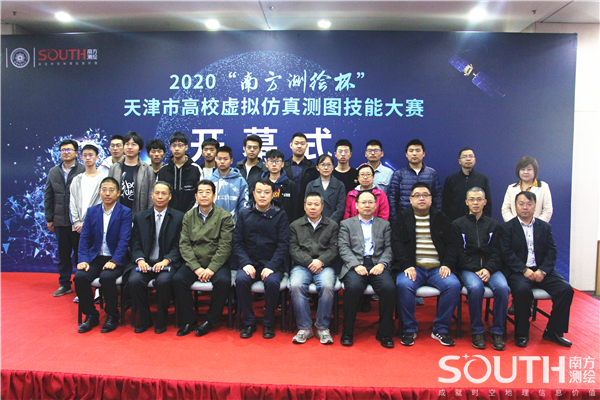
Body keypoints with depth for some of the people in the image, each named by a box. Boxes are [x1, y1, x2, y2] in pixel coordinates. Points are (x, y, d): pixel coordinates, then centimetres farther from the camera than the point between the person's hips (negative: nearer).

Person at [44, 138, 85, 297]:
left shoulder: (83, 171, -6)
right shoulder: (53, 172, 12)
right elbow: (48, 196, 14)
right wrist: (49, 218, 9)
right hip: (60, 220, 5)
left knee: (79, 253, 5)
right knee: (63, 254, 13)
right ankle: (64, 284, 24)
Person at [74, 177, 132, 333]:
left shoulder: (125, 212, -1)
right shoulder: (92, 212, 11)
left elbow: (124, 240, -10)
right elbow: (84, 238, 6)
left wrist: (114, 261, -22)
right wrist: (83, 260, -9)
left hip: (115, 259, -4)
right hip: (95, 258, 4)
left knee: (106, 277, -32)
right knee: (80, 277, -23)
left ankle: (112, 316, -8)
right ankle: (91, 315, -1)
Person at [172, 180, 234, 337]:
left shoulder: (224, 216, 0)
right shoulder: (188, 216, 9)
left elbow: (225, 247, -6)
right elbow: (184, 244, 2)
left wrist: (211, 269, -17)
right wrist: (196, 268, -11)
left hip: (217, 263, -2)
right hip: (194, 263, 3)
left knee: (223, 281, -30)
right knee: (178, 279, -23)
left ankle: (210, 321, -8)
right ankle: (189, 321, -5)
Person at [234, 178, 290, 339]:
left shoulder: (280, 215, 3)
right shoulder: (244, 214, 9)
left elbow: (283, 244, -4)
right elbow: (237, 242, 4)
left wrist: (271, 266, -17)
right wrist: (245, 263, -12)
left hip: (272, 263, -2)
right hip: (250, 262, 2)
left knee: (272, 282, -31)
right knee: (240, 280, -28)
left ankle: (268, 323, -8)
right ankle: (249, 323, -8)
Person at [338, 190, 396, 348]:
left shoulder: (384, 224, 22)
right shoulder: (346, 224, 17)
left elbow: (388, 248, 12)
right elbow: (344, 248, 4)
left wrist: (382, 264, -8)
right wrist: (356, 265, -12)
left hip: (377, 264, 2)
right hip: (355, 265, -1)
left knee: (389, 287, -28)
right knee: (353, 287, -33)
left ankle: (384, 332, -9)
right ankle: (347, 332, -13)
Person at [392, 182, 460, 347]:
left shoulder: (441, 218, 17)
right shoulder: (402, 218, 12)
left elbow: (451, 244, 11)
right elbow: (397, 243, 1)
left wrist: (447, 265, -7)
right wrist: (407, 265, -14)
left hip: (438, 268, 2)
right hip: (413, 267, -2)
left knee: (453, 285, -27)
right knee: (404, 285, -32)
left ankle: (440, 329, -9)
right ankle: (409, 329, -13)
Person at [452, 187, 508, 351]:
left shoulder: (493, 225, 16)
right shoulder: (458, 224, 10)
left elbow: (496, 253, 8)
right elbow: (459, 253, 2)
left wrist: (488, 269, -11)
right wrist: (475, 270, -11)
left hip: (490, 268, 2)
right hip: (467, 269, -2)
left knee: (502, 287, -29)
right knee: (475, 287, -33)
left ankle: (497, 332, -13)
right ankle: (477, 331, -17)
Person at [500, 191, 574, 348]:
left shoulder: (545, 227, 13)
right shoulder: (507, 228, 4)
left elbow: (551, 252, 4)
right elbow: (507, 253, -6)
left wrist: (542, 271, -13)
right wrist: (524, 270, -19)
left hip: (542, 271, 4)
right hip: (518, 271, -4)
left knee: (566, 289, -19)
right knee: (522, 289, -33)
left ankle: (553, 331, -2)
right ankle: (521, 333, -15)